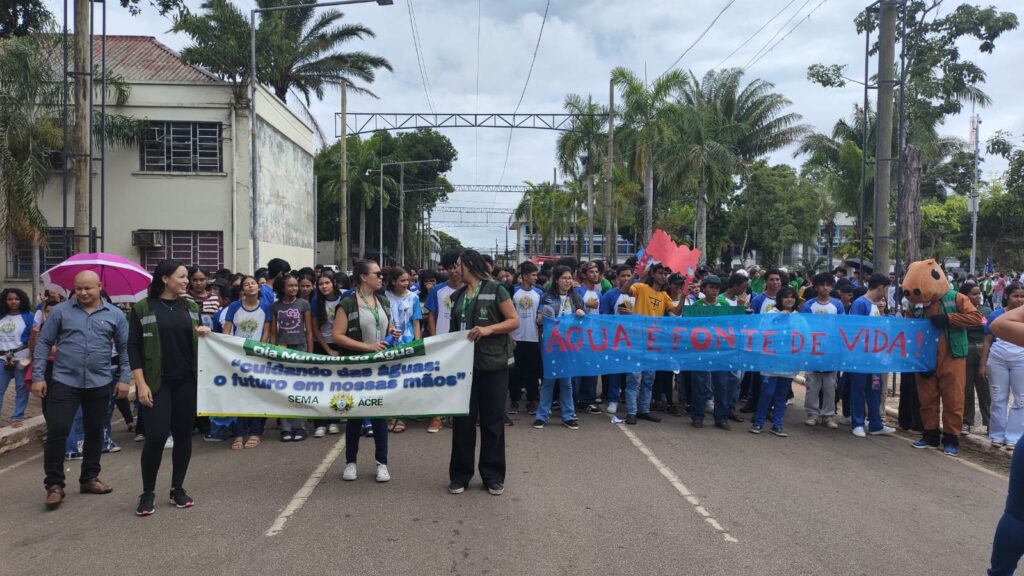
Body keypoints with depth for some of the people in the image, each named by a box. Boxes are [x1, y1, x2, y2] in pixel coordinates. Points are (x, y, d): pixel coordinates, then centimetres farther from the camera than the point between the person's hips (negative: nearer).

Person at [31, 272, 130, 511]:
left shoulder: (115, 315, 2)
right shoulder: (61, 311, 0)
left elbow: (125, 348, 6)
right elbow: (43, 343, 2)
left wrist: (124, 379, -1)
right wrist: (38, 376, -3)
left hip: (100, 384, 2)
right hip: (64, 382, -2)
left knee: (95, 432, 12)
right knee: (57, 432, -5)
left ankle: (89, 478, 27)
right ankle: (54, 485, 6)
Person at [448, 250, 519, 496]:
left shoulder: (495, 290, -5)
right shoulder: (458, 295, 13)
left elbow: (515, 321, -8)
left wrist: (489, 329, -21)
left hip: (492, 364, -5)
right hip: (464, 363, 5)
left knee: (492, 420, 4)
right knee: (462, 419, 6)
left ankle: (493, 475, 15)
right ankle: (460, 474, 16)